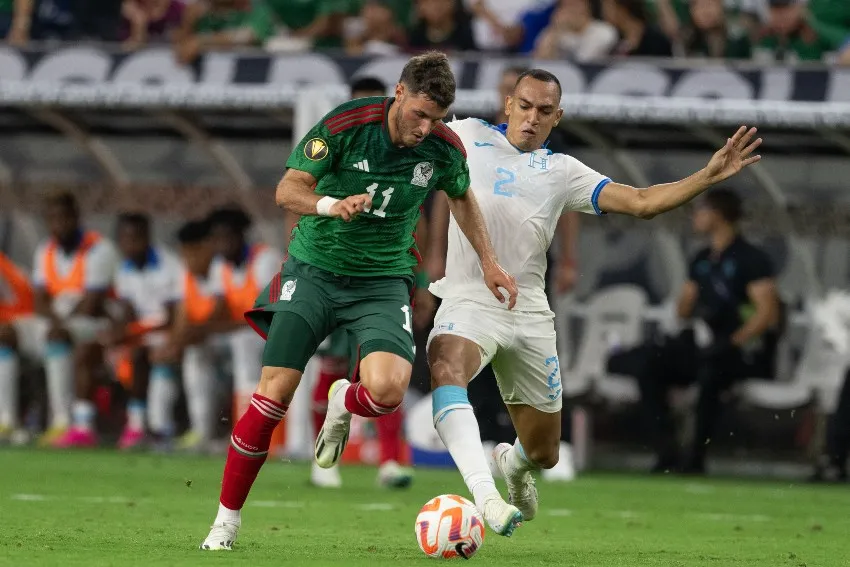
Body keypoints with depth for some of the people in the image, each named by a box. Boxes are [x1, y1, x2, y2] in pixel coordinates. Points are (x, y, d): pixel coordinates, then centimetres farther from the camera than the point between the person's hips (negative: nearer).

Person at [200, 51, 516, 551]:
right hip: (315, 269, -2)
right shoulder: (346, 125, -14)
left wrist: (489, 263, 15)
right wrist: (333, 204, -31)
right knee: (275, 392, -12)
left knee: (386, 389, -25)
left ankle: (343, 404, 14)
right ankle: (226, 522, 3)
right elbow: (288, 190, -11)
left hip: (384, 280, 2)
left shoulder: (444, 148, -4)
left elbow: (462, 197, 18)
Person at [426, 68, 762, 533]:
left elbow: (640, 202, 5)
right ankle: (483, 492, -48)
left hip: (529, 315, 3)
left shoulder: (562, 172, 13)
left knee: (543, 453, 7)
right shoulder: (468, 136, 10)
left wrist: (709, 177, -6)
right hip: (468, 301, -3)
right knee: (446, 369, -38)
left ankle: (512, 464, 45)